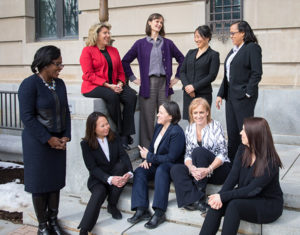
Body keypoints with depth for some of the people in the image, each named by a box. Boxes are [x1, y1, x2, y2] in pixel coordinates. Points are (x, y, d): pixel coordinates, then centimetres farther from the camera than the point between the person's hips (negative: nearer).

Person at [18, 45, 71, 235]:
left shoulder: (59, 83, 5)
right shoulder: (30, 84, -14)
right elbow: (27, 116, -17)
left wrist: (65, 136, -2)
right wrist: (48, 139, -16)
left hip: (58, 141, 6)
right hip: (38, 142, -6)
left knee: (56, 180, 12)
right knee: (40, 183, 6)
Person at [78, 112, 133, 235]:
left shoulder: (114, 137, 3)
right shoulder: (86, 144, -7)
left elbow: (124, 156, -7)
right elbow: (93, 168, -13)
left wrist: (129, 172, -28)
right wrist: (109, 179, -29)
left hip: (115, 176, 3)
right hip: (98, 180, -3)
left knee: (121, 165, -28)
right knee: (99, 193, -34)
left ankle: (112, 205, -15)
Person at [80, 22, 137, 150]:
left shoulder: (114, 50, 20)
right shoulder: (87, 51, 1)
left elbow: (120, 71, 19)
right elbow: (89, 75, -9)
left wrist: (120, 84, -5)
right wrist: (108, 85, -18)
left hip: (114, 86, 6)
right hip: (93, 87, -5)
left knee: (131, 95, -23)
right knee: (112, 96, -36)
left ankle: (125, 136, -26)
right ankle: (119, 132, -24)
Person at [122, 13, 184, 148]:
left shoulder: (167, 43, 11)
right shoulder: (141, 43, 7)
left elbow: (181, 59, 17)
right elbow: (125, 61, 11)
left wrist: (177, 77, 11)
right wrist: (133, 78, 6)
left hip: (164, 84, 1)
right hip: (147, 85, -1)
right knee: (147, 118, -2)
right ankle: (146, 148, 7)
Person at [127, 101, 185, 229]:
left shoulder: (176, 132, -17)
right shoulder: (159, 126, 9)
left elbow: (172, 157, -20)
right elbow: (153, 146, 19)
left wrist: (149, 156, -16)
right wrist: (147, 158, -3)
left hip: (172, 166, -8)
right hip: (156, 164, 8)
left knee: (161, 170, -38)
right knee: (139, 171, -18)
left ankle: (159, 213, -39)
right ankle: (141, 210, -26)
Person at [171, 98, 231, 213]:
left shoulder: (215, 126, -7)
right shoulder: (190, 129, 6)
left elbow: (223, 153, -13)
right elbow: (188, 154, 2)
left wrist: (209, 169, -29)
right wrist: (191, 168, -21)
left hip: (220, 169, -4)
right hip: (198, 171, 4)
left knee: (199, 151, -31)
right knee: (176, 170, -22)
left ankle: (200, 193, -27)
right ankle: (196, 199, -35)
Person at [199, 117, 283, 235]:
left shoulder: (270, 162, -20)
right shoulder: (242, 150, 0)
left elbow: (252, 190, -23)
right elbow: (233, 177, -6)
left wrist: (223, 197, -27)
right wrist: (220, 196, -23)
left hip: (269, 204, -5)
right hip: (245, 196, 5)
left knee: (234, 205, -34)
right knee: (217, 205, -24)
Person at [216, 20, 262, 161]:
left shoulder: (252, 48, -6)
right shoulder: (233, 51, 18)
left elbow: (257, 73, -12)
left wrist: (248, 93, -16)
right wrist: (220, 94, 13)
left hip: (243, 97, -8)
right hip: (231, 96, 8)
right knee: (232, 131, 11)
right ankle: (232, 161, 20)